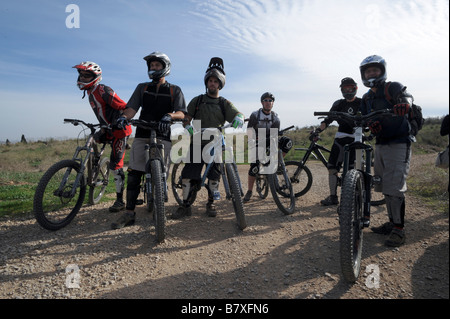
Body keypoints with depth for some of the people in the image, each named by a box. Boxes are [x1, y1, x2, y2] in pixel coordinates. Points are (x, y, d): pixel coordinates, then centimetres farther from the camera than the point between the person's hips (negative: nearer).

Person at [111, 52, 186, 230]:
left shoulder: (175, 90, 11)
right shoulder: (142, 88, 18)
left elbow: (181, 113, -2)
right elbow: (132, 107, 6)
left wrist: (169, 116, -23)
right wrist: (124, 117, -17)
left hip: (163, 137, -2)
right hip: (142, 135, 2)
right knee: (133, 174, -4)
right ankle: (129, 214, 4)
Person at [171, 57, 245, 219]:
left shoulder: (224, 103, 10)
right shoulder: (197, 100, 12)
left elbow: (238, 113, -5)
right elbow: (187, 117, 8)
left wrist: (239, 118, -29)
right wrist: (187, 126, -14)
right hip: (197, 143, 0)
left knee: (214, 175, 1)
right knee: (188, 174, -6)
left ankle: (211, 204, 18)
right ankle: (185, 205, 5)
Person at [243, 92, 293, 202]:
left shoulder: (275, 118, -4)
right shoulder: (255, 115, -10)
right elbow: (250, 132, -14)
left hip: (268, 141, 3)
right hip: (257, 143, -2)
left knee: (287, 142, -24)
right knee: (254, 167, -16)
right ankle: (249, 191, 3)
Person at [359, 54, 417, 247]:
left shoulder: (393, 88, -4)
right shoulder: (366, 98, 14)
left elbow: (406, 96, -24)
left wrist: (405, 103, -48)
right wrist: (371, 125, -17)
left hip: (398, 144, -7)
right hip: (380, 144, 7)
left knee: (395, 188, -10)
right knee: (385, 187, 11)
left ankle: (399, 230, 1)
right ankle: (392, 223, 24)